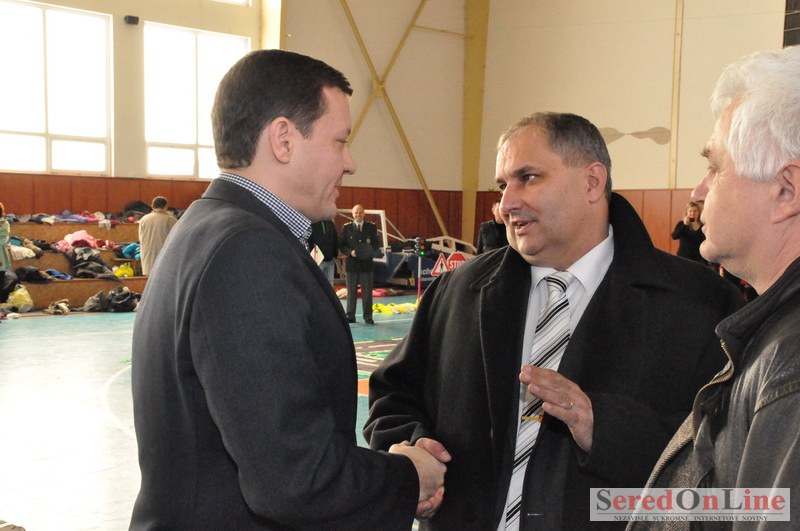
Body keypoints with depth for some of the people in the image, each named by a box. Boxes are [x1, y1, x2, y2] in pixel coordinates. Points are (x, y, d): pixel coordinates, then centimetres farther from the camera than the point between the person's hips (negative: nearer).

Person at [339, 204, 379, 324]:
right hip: (351, 264, 0)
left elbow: (377, 244, 7)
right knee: (351, 292, 5)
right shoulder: (346, 227, 6)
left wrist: (370, 249, -14)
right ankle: (350, 316, 12)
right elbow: (341, 245, 5)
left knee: (367, 292, 1)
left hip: (366, 264, 0)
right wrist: (350, 252, -13)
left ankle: (368, 317, 8)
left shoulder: (371, 227, 7)